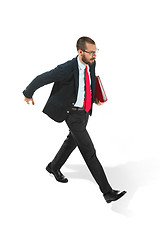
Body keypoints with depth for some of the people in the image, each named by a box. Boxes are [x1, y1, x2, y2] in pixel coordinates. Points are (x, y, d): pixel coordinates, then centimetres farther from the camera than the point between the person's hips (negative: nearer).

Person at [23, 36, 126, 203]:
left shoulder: (91, 64, -4)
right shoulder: (67, 69, -27)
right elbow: (40, 79, -15)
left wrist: (95, 98, 7)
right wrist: (28, 94, -1)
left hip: (85, 111, 8)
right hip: (73, 114, -8)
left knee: (72, 141, 25)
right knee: (89, 152, -8)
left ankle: (54, 167, 49)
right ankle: (107, 191, -5)